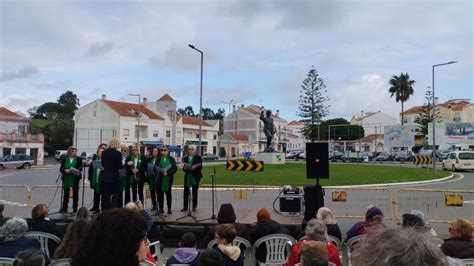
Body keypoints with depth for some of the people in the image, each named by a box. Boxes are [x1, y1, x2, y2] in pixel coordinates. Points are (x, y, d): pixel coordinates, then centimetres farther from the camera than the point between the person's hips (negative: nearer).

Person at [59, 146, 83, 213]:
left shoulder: (79, 159, 2)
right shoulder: (64, 159, 7)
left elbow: (80, 168, -6)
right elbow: (61, 169, 4)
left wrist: (72, 170, -21)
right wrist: (65, 170, -18)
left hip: (75, 178, -1)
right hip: (66, 178, 2)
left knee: (75, 194, 3)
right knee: (66, 194, 7)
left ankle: (75, 209, 10)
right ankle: (64, 208, 17)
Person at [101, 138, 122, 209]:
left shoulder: (104, 152, 1)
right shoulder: (117, 153, -13)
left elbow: (103, 164, 8)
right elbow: (119, 166, -11)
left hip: (105, 177, 4)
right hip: (114, 177, -4)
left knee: (106, 195, 11)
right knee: (115, 194, 5)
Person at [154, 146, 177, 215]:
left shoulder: (171, 159, 3)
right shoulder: (158, 159, 7)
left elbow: (175, 168, -3)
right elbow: (155, 168, 1)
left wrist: (168, 173, -14)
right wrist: (161, 173, -16)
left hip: (168, 179, -1)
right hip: (160, 179, 1)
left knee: (168, 193, 4)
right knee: (160, 193, 2)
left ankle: (169, 208, 11)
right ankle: (160, 208, 12)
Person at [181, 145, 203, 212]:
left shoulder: (198, 158, -1)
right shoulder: (185, 158, 10)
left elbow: (200, 167, -8)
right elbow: (183, 168, 9)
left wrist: (193, 168, -22)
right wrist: (185, 168, -13)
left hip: (195, 177, -3)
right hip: (187, 177, 3)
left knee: (194, 192, 4)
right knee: (186, 192, 0)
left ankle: (194, 207, 13)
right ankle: (185, 207, 6)